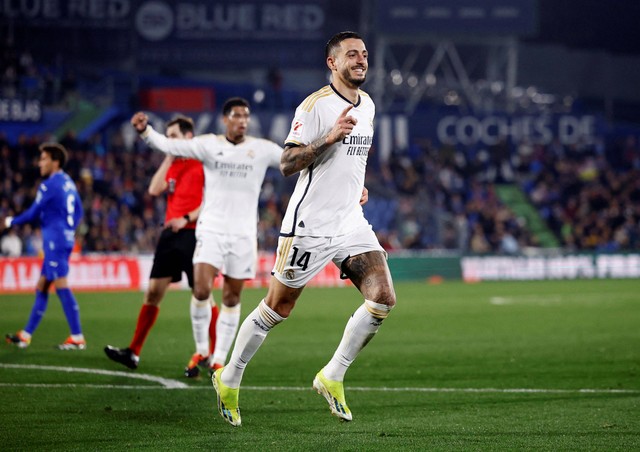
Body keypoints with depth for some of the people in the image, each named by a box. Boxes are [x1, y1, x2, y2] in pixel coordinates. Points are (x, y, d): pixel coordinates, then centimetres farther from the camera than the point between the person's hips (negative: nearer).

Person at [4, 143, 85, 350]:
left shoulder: (49, 185, -12)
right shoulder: (68, 183, 14)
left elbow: (33, 213, -8)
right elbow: (78, 212, 20)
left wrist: (10, 222, 6)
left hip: (55, 241, -10)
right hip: (66, 239, 10)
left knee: (61, 286, -11)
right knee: (41, 288, 13)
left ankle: (77, 338, -15)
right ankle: (25, 336, 18)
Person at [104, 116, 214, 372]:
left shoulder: (202, 163, -5)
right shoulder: (172, 165, 17)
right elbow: (155, 190, 4)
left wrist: (187, 219, -19)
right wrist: (168, 158, 3)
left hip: (193, 234, -7)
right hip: (170, 234, 7)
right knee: (153, 292, 5)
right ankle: (134, 352, 8)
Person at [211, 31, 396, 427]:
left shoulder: (368, 105, 12)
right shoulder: (315, 105, -13)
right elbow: (287, 164, -17)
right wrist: (329, 138, -27)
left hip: (351, 223, 7)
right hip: (309, 226, -6)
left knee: (383, 299, -10)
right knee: (277, 309, 2)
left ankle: (332, 377, 5)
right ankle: (229, 380, 22)